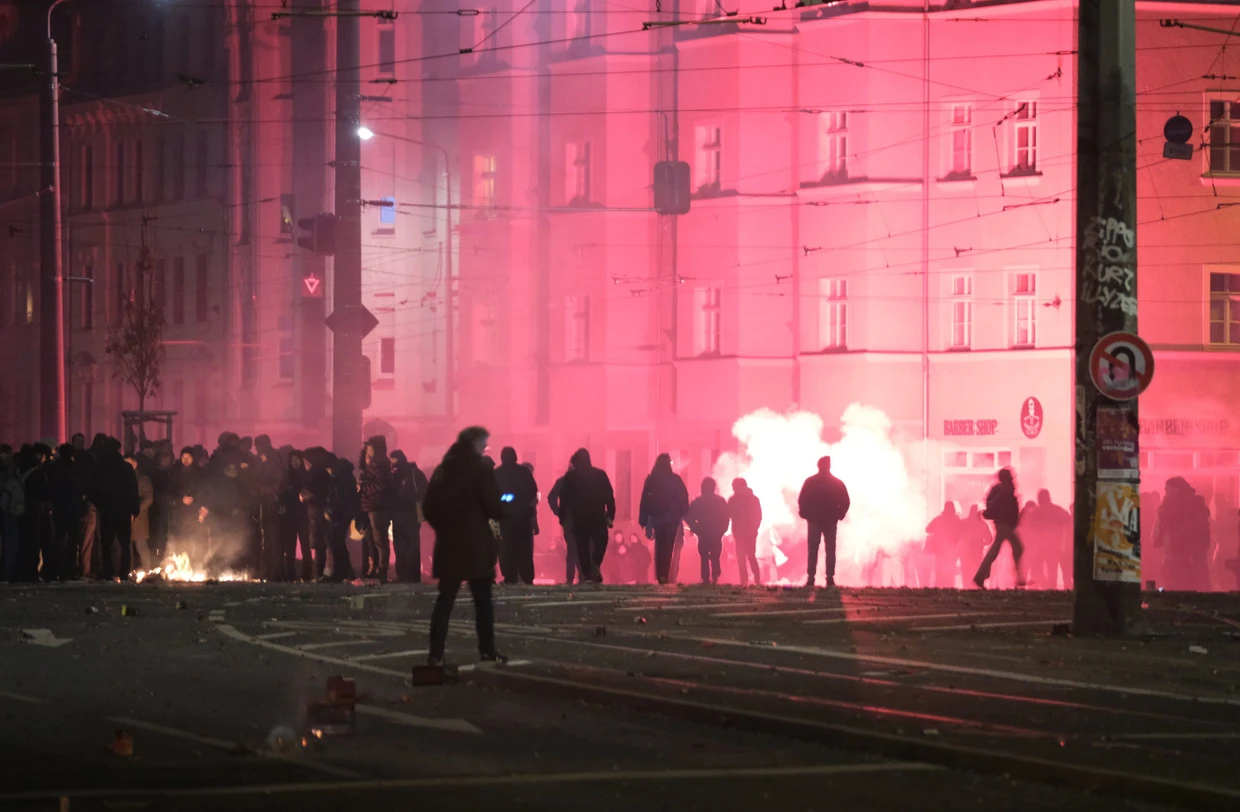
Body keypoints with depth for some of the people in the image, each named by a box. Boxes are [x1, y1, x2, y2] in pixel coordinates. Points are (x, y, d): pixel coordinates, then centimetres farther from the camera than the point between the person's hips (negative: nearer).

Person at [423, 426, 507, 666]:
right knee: (482, 600, 5)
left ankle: (436, 653, -4)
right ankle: (487, 650, 8)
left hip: (448, 543, 5)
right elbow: (494, 507, -12)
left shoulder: (442, 470, 9)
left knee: (445, 599, 4)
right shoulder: (480, 469, -9)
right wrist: (505, 509, 9)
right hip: (475, 544, -5)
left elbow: (428, 507, 10)